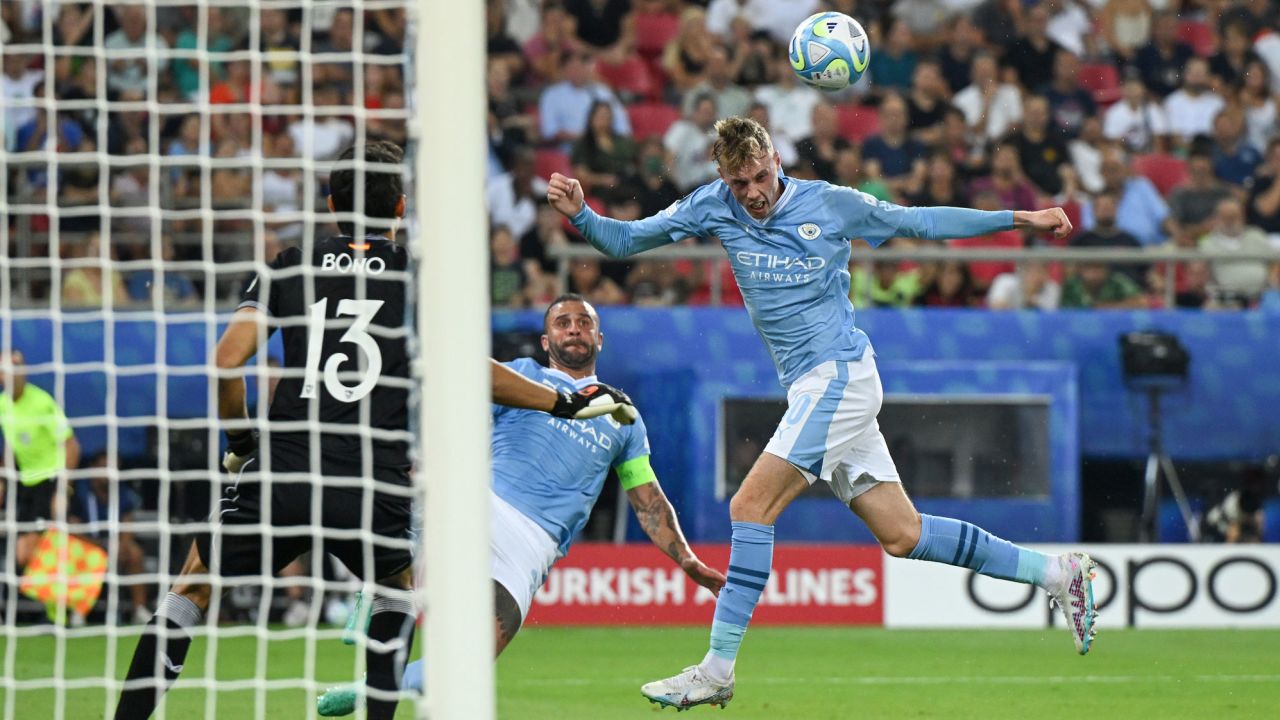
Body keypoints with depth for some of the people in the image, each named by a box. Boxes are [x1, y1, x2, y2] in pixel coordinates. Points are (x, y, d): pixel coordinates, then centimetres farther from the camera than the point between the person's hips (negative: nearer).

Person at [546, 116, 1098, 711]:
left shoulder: (830, 203, -4)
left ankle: (717, 669, -17)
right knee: (901, 535, 7)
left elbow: (920, 222, 8)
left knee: (751, 506, -17)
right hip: (810, 390, 6)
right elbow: (625, 241, 7)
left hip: (840, 376, -6)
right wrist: (579, 214, -13)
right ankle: (1054, 573, 17)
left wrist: (1019, 219, 7)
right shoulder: (713, 207, 6)